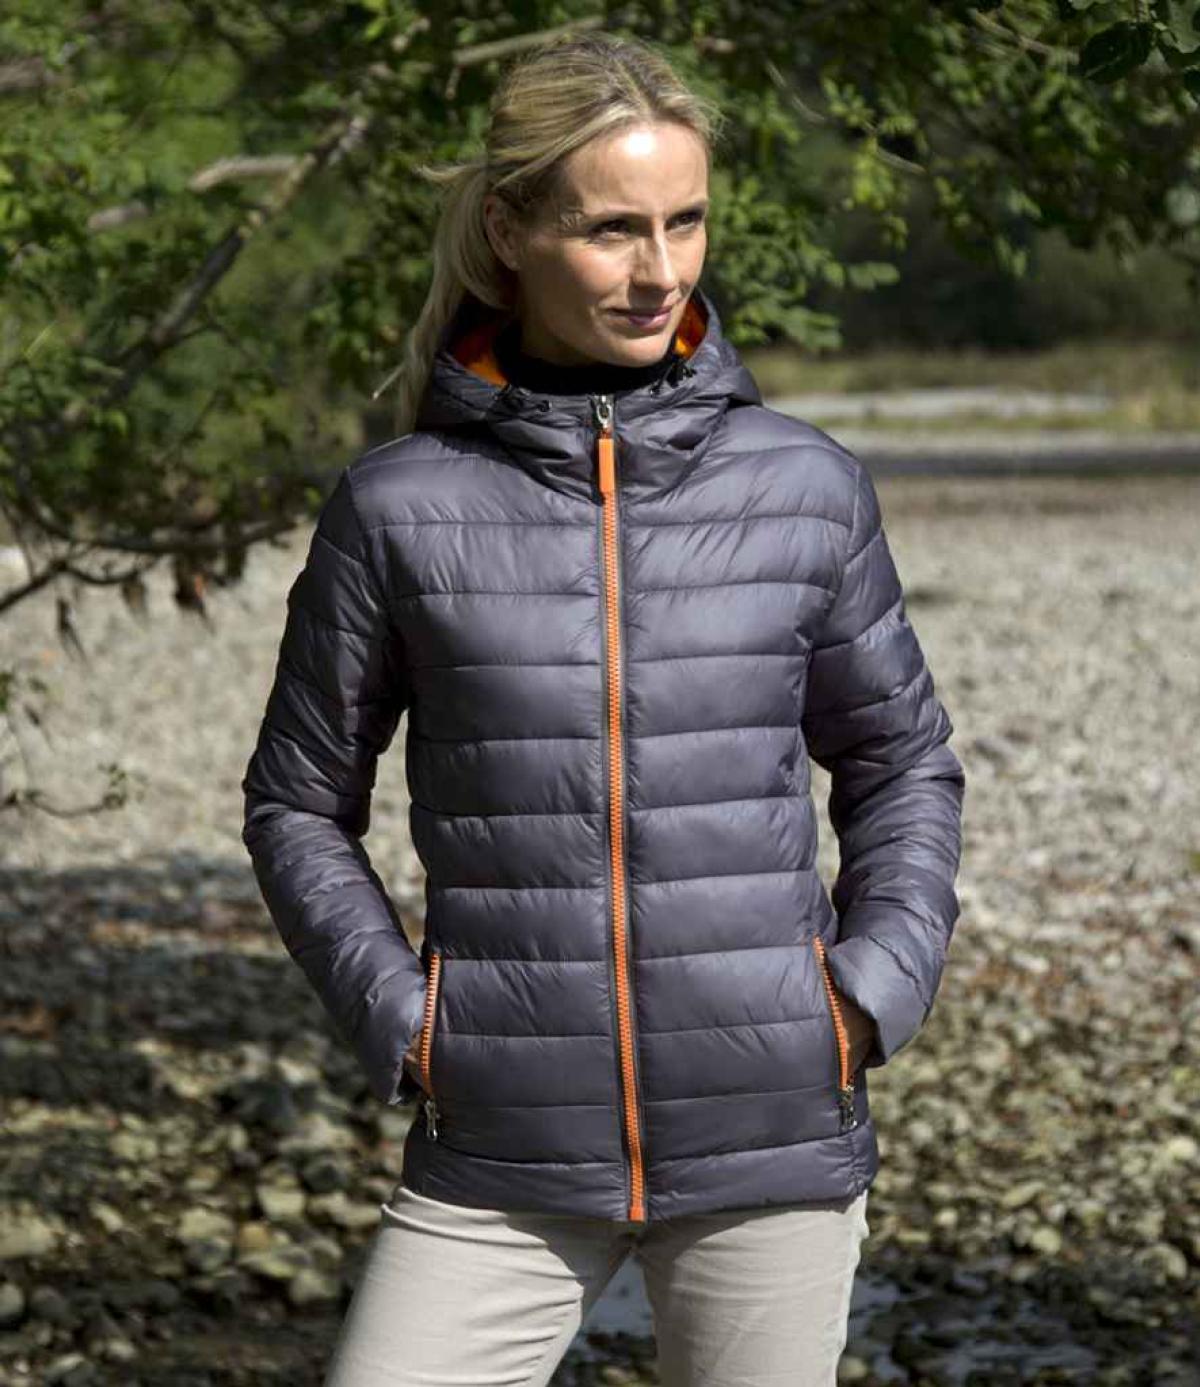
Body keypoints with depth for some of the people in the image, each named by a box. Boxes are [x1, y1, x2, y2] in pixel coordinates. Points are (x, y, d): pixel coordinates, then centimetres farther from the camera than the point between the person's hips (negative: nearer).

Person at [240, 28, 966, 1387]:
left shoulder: (808, 490, 1)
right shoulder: (399, 507, -2)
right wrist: (399, 1025, -3)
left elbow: (902, 761, 14)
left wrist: (875, 990, 0)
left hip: (772, 1140, 1)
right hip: (503, 1164, 0)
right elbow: (298, 803, 9)